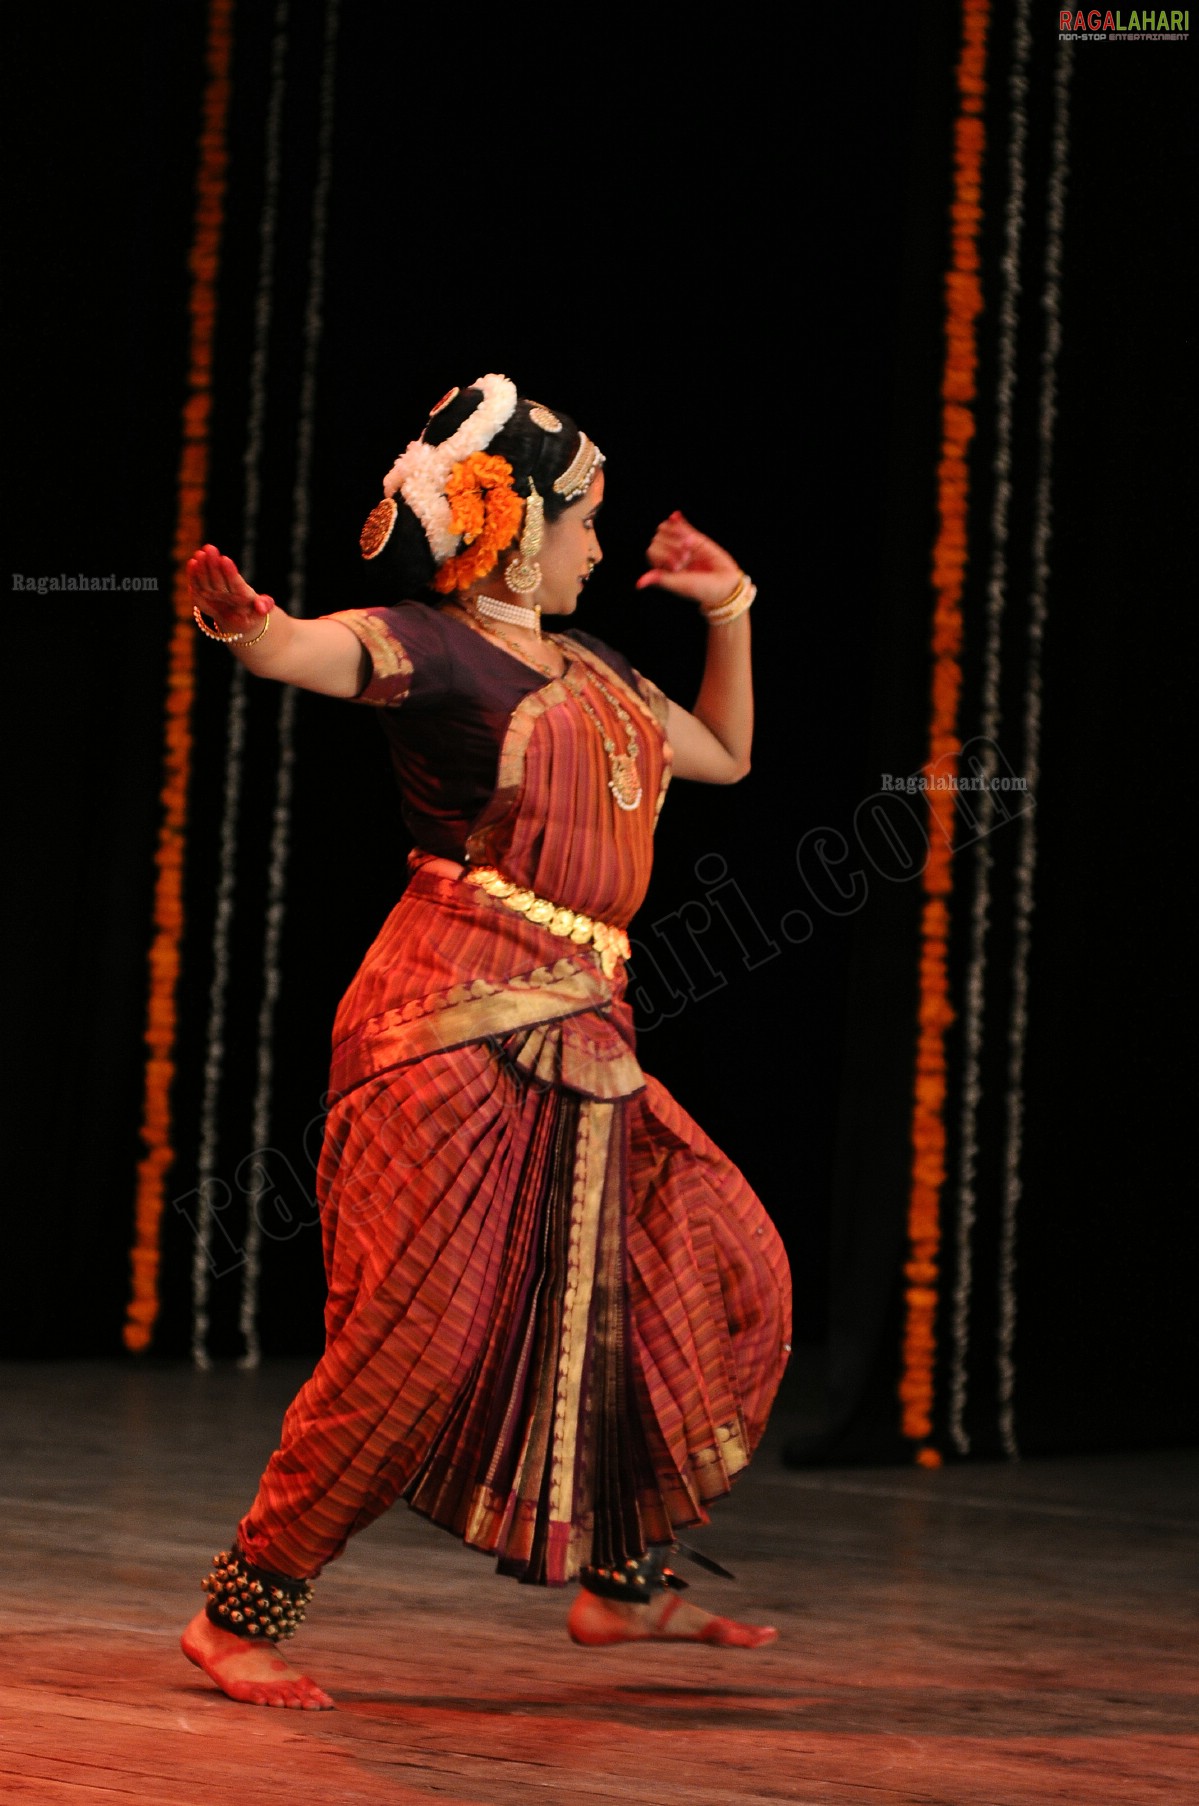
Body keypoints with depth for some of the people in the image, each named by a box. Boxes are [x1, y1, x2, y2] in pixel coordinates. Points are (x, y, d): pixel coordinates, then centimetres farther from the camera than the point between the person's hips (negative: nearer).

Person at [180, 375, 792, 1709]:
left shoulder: (590, 670, 19)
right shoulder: (427, 648, -5)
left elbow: (726, 755, 35)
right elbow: (291, 649, -25)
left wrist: (729, 613, 24)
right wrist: (235, 611, -47)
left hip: (578, 1041, 9)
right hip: (454, 1023, -8)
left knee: (721, 1273, 10)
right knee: (424, 1334, -14)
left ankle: (624, 1578, 21)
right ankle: (240, 1614, -3)